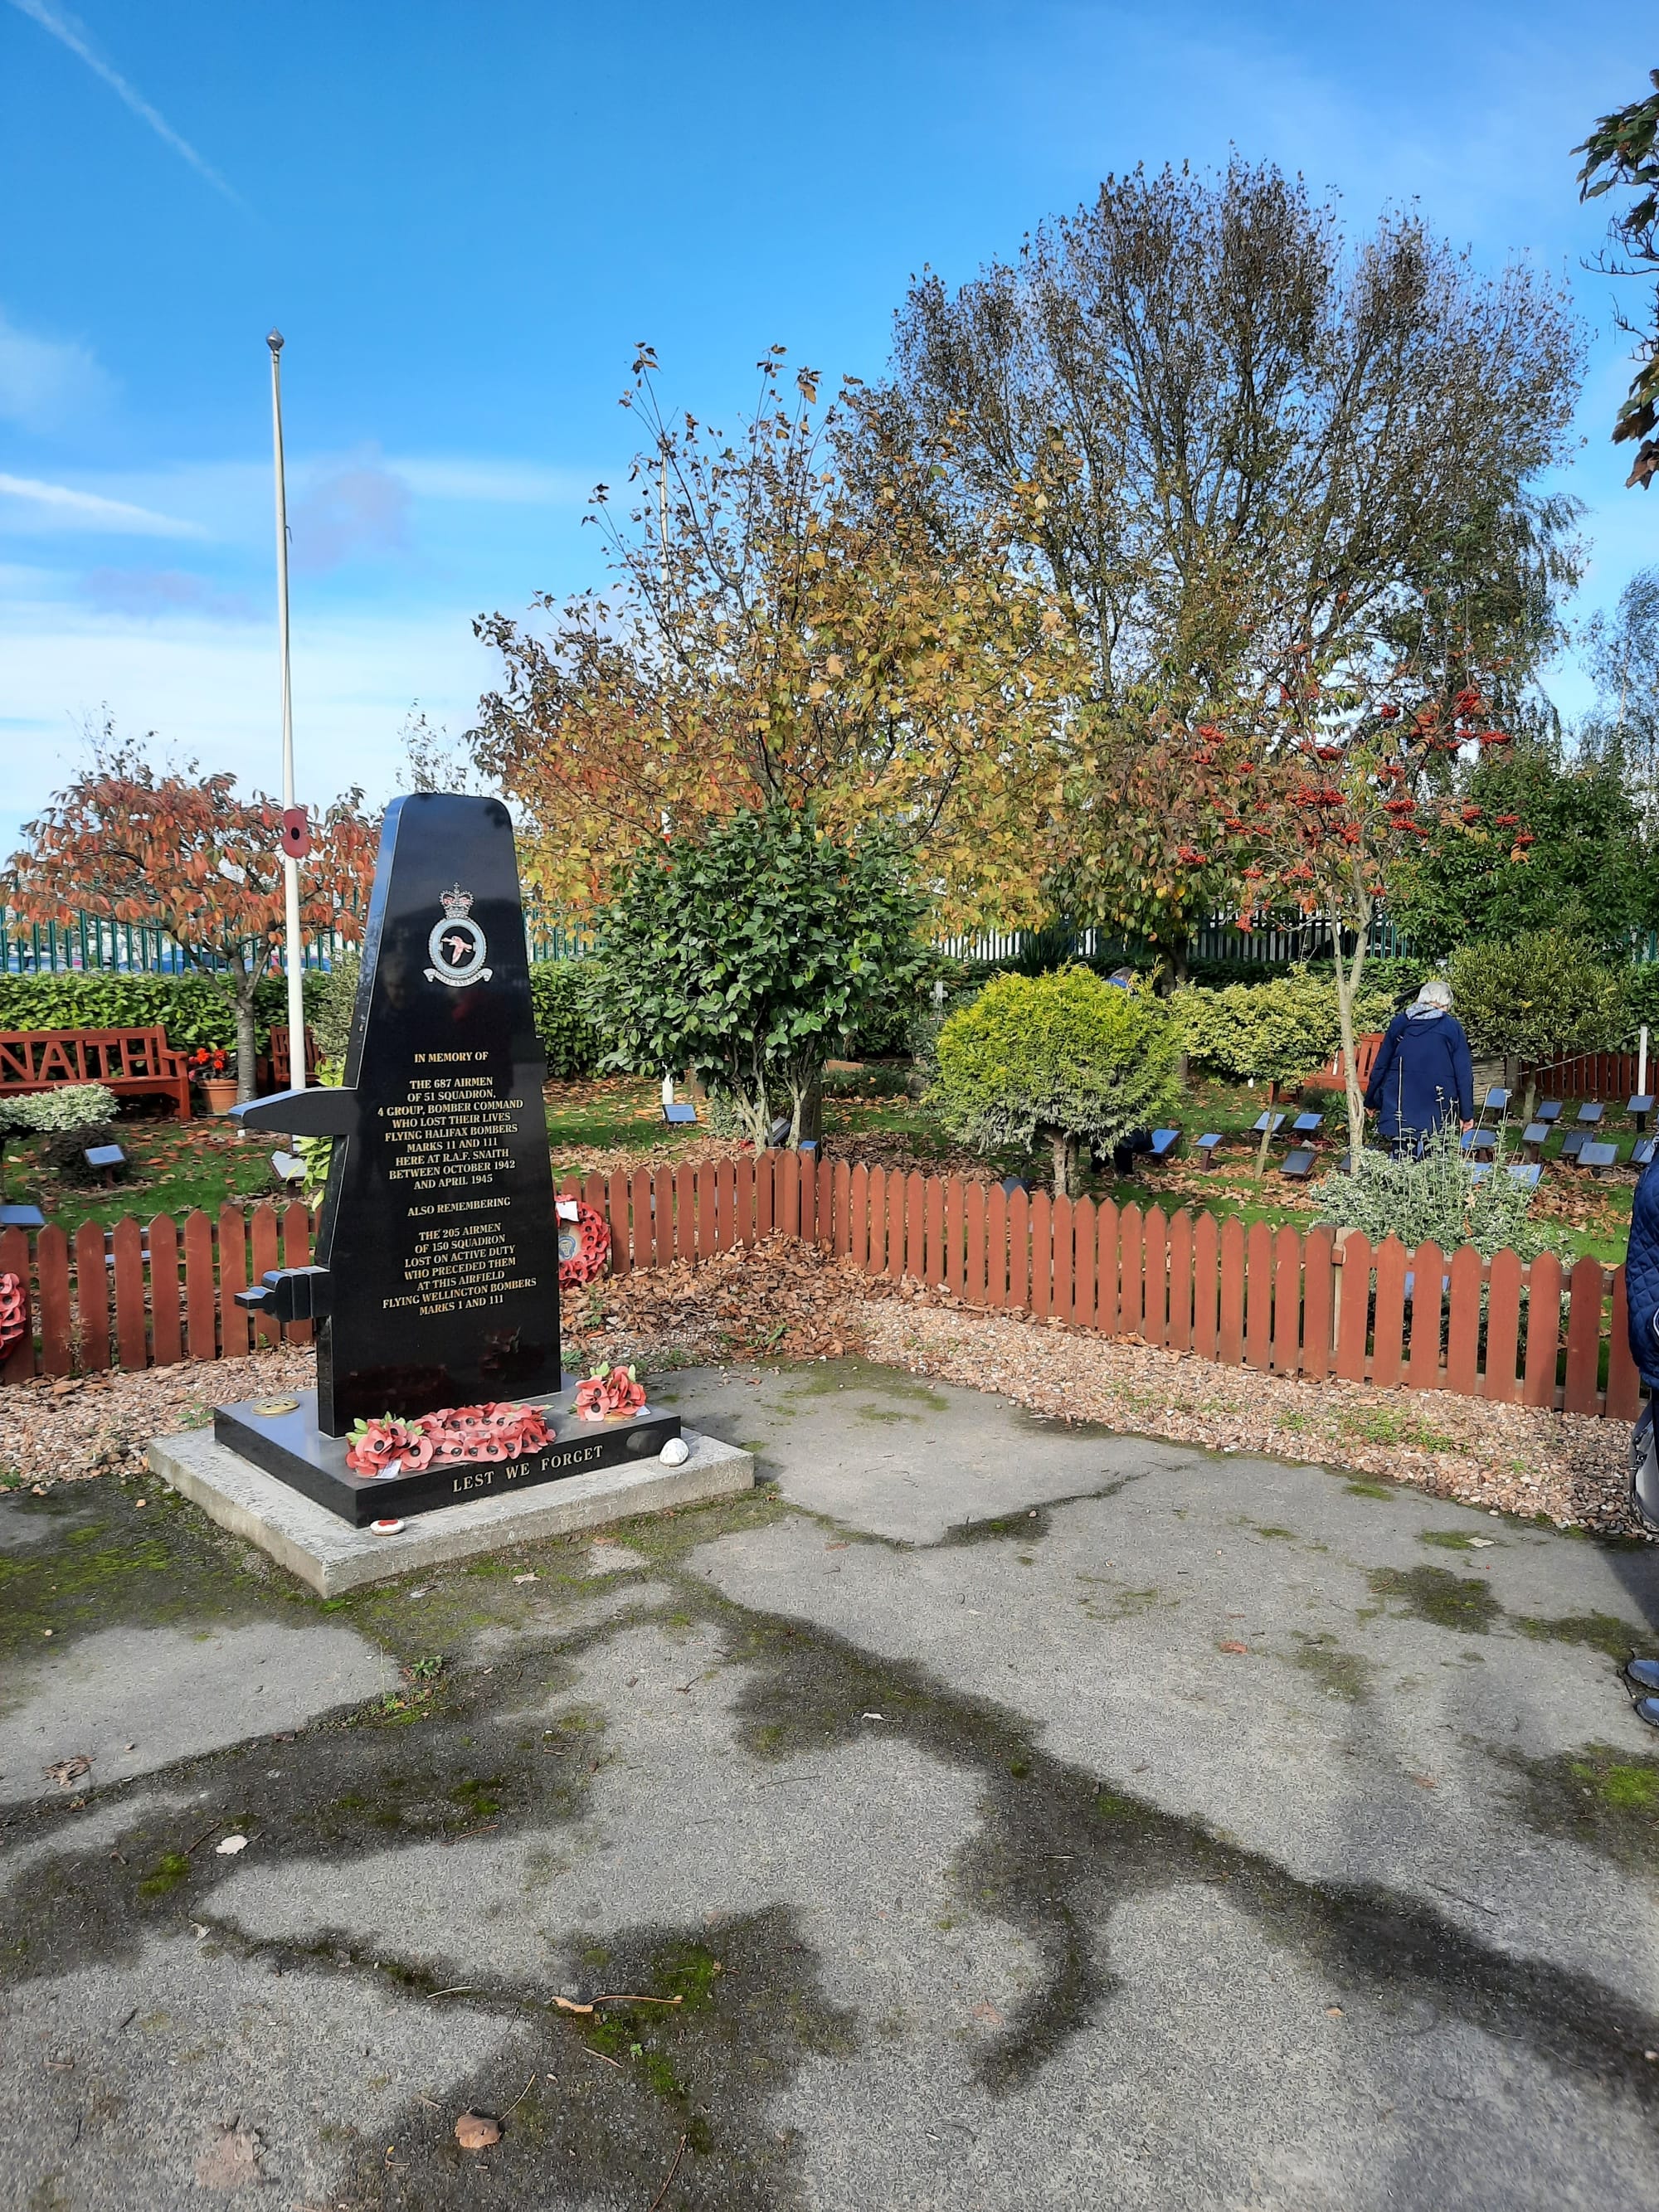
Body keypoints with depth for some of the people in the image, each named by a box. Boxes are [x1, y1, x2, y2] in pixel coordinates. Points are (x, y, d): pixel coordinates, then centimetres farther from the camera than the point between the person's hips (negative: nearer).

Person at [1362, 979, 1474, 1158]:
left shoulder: (1399, 1022, 8)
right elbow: (1464, 1074, 1)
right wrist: (1467, 1114, 6)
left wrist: (1371, 1101, 21)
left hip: (1399, 1103, 1)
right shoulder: (1452, 1027, 3)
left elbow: (1380, 1066, 11)